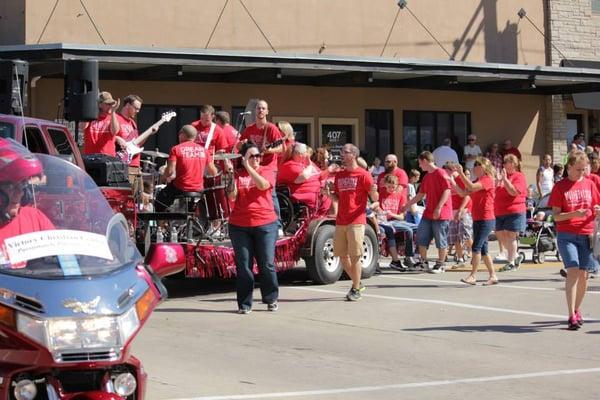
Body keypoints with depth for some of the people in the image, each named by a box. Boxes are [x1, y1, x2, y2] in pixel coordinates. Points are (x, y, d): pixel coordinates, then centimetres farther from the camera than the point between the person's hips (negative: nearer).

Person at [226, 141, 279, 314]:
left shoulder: (266, 171, 4)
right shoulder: (238, 174, 7)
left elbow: (263, 185, -18)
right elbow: (232, 196, -6)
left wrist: (248, 167, -16)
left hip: (265, 224, -1)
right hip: (239, 226, 1)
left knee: (267, 264, 2)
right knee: (243, 266, 2)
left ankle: (271, 299, 17)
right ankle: (244, 304, 8)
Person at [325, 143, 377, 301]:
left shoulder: (363, 175, -5)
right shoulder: (339, 175, 14)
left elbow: (375, 199, -4)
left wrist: (373, 192, -26)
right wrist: (329, 194, 1)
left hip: (356, 221, -7)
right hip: (340, 221, 7)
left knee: (355, 256, -5)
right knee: (342, 255, 11)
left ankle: (356, 290, 4)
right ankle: (357, 283, 27)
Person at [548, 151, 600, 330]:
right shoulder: (560, 186, -1)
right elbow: (556, 216, -5)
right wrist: (574, 214, -21)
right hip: (566, 235, -3)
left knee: (583, 274, 7)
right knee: (573, 271, -15)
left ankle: (577, 310, 26)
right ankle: (572, 316, -16)